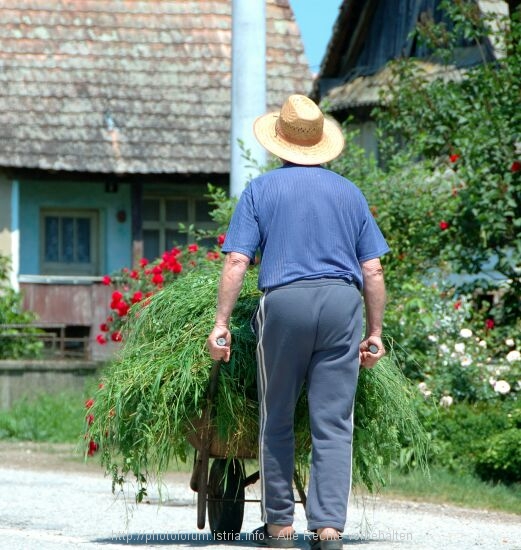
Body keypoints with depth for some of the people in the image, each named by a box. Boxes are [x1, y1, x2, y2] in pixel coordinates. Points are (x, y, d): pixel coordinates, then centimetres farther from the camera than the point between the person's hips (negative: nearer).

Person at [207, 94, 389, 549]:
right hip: (342, 304, 1)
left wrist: (221, 322, -1)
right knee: (334, 424, 0)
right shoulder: (349, 192, 14)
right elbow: (373, 270, 10)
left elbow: (237, 260, -1)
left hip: (284, 303, -1)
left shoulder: (261, 190, 8)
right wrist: (374, 332, 14)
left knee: (277, 422, 12)